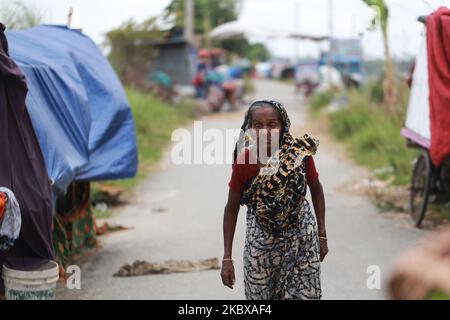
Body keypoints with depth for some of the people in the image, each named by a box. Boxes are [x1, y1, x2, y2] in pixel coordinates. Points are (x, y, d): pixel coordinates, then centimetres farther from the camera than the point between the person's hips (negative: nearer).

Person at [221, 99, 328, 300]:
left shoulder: (300, 152, -17)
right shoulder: (244, 161, -17)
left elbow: (316, 190, 1)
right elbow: (232, 208, -7)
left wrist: (322, 235, 3)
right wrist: (227, 258, -7)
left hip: (301, 238, 0)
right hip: (261, 241, 0)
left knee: (304, 294, 2)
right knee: (259, 294, 10)